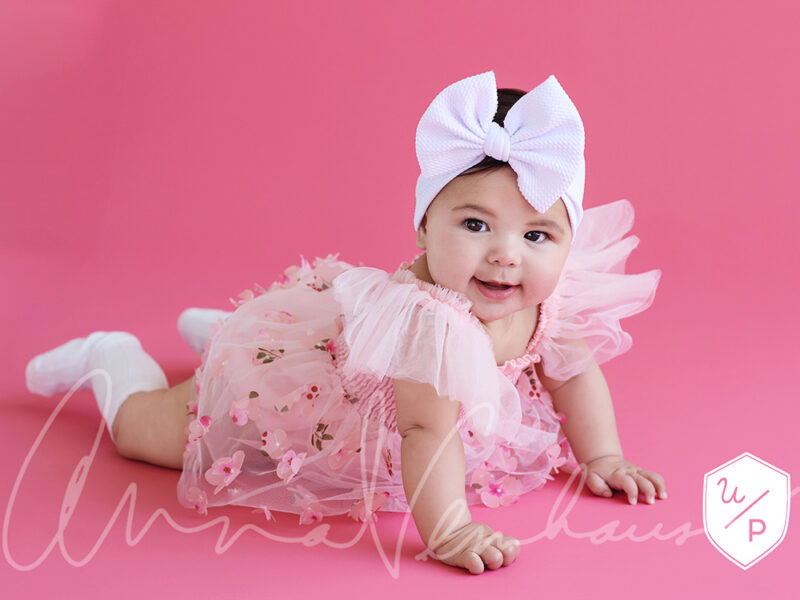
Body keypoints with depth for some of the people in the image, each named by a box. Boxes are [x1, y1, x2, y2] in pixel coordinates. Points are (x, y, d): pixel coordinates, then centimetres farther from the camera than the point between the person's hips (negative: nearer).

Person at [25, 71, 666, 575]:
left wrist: (602, 457, -6)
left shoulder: (555, 302, -22)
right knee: (145, 431, 9)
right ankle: (113, 358, 38)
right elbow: (427, 428, -47)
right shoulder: (431, 320, -48)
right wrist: (446, 531, -50)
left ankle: (218, 328, 60)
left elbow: (574, 375, -5)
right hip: (274, 357, -7)